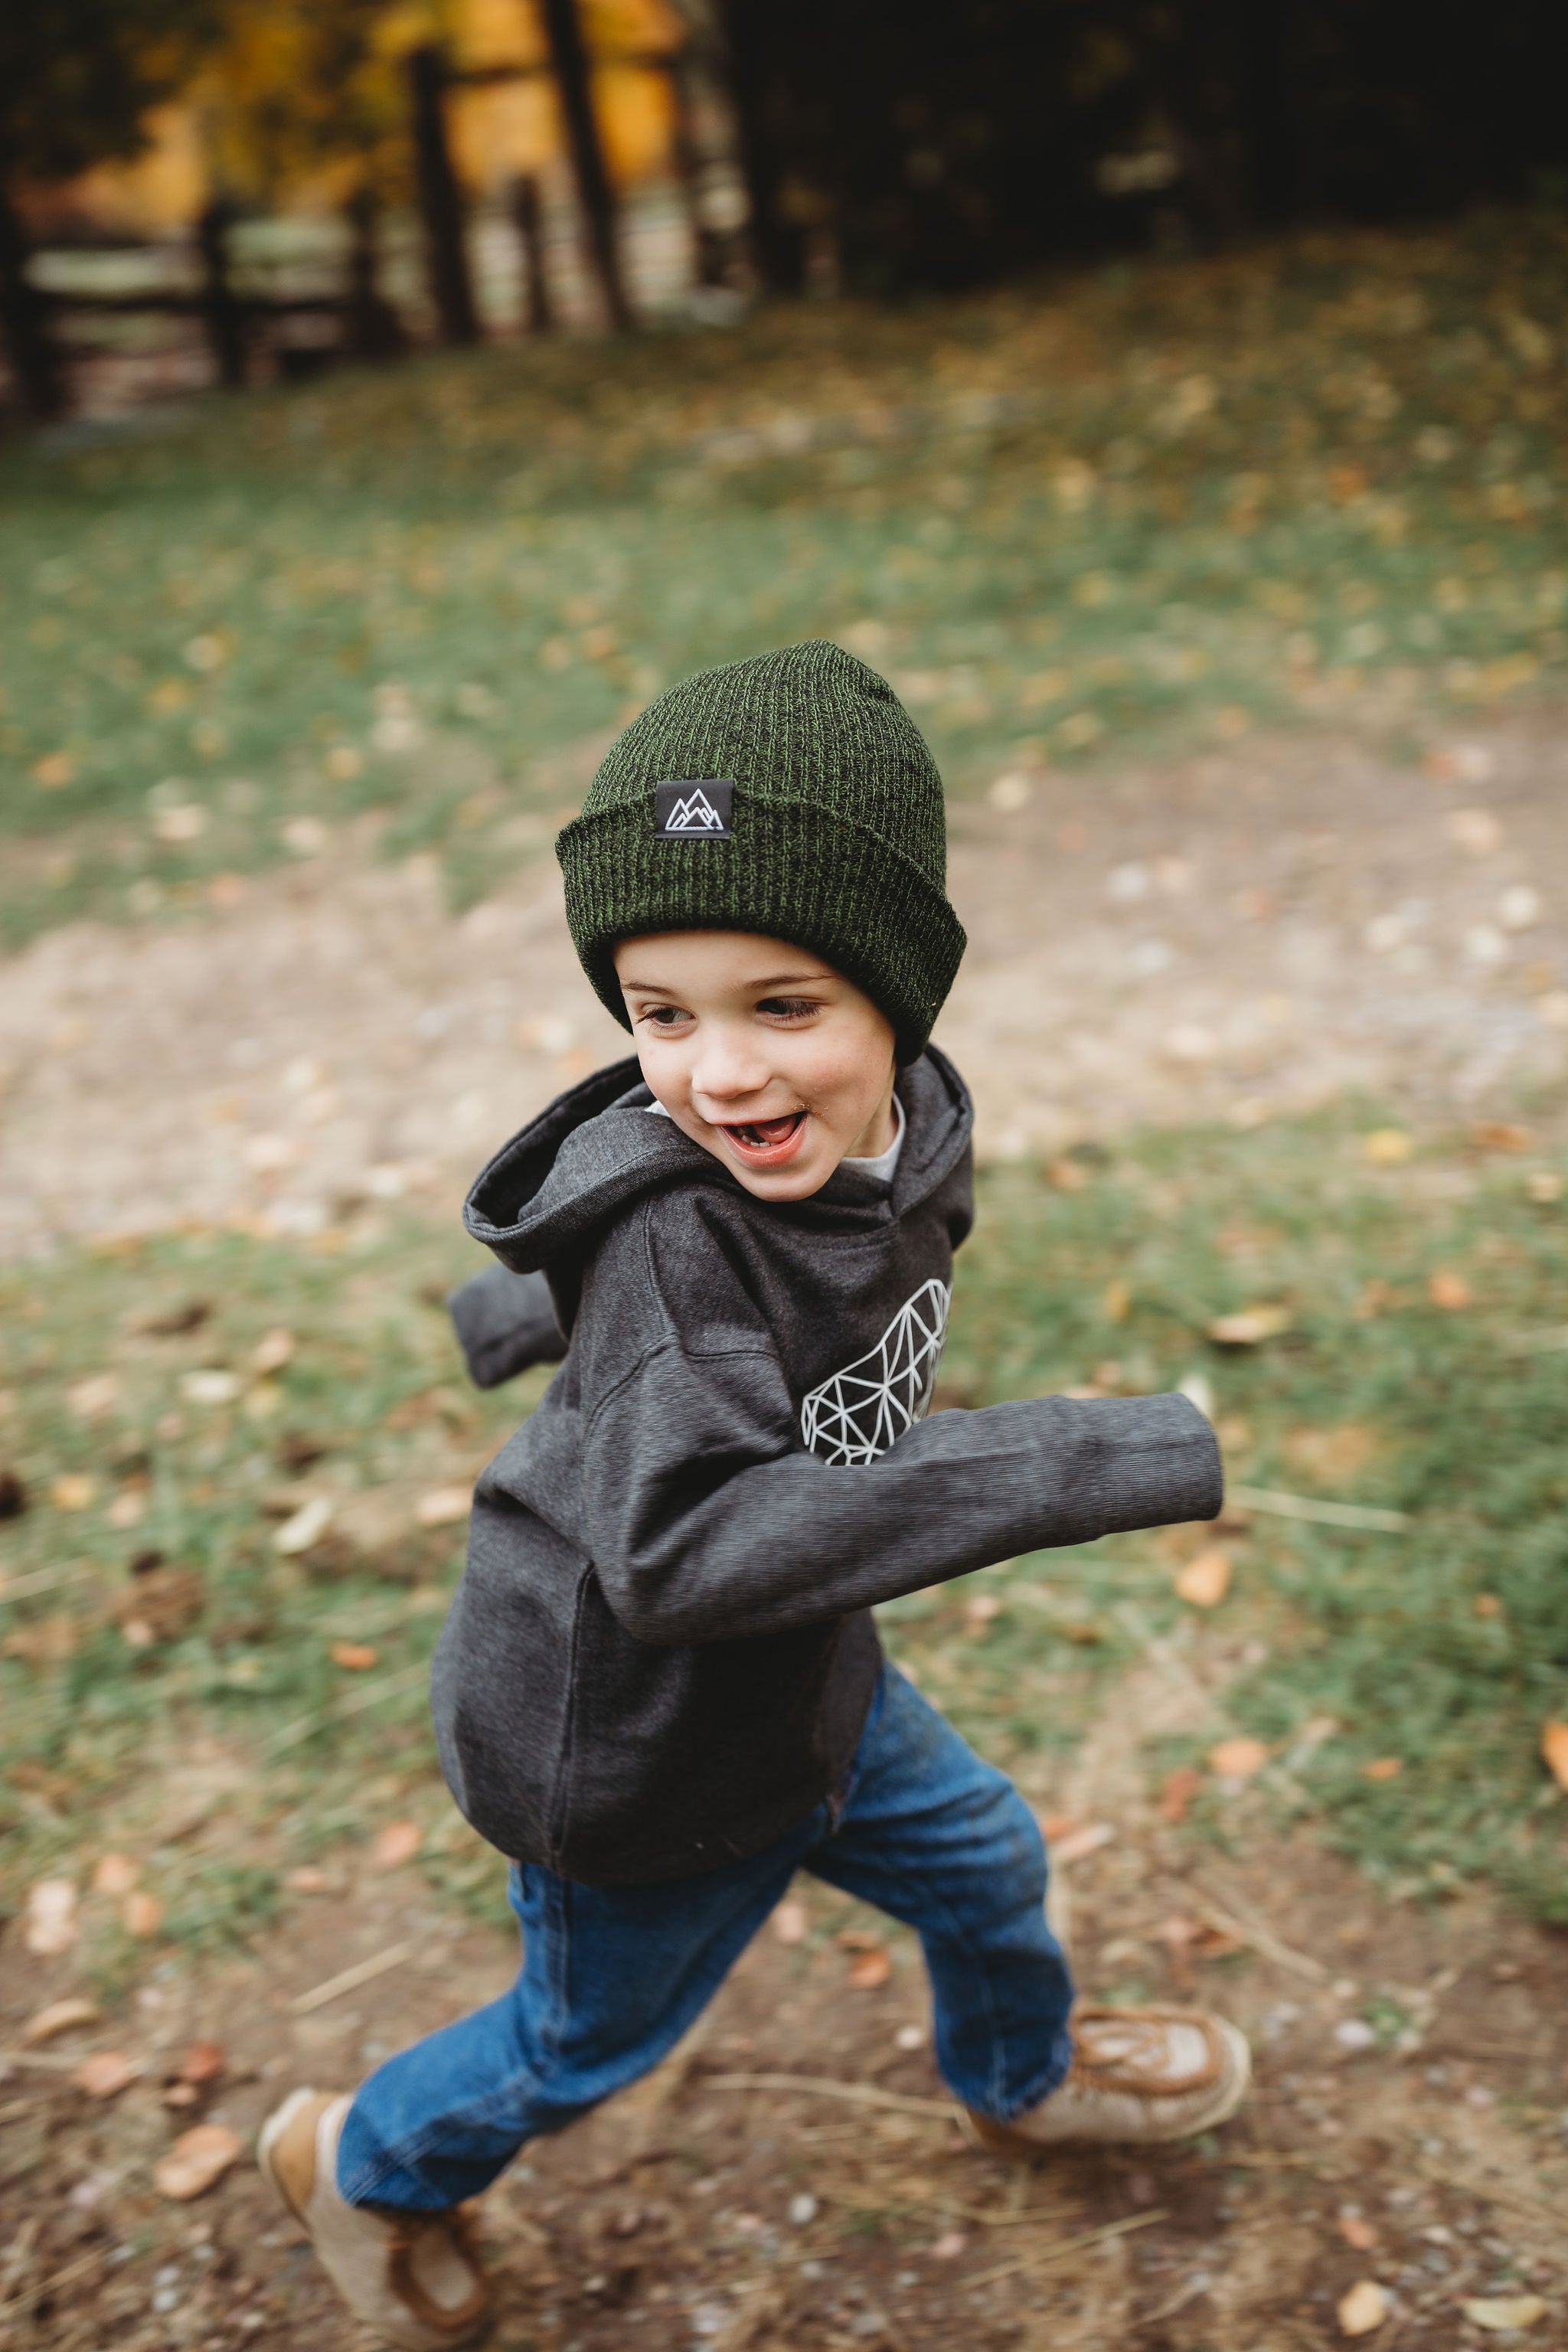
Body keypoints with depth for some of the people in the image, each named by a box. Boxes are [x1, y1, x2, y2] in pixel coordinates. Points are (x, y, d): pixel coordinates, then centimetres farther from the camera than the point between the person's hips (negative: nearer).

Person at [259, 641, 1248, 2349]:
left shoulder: (906, 1130, -13)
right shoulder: (670, 1232, -36)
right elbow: (681, 1546, -46)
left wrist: (552, 1303, 26)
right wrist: (1101, 1462, -47)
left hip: (798, 1680, 7)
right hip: (630, 1756, -6)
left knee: (985, 1860, 27)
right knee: (591, 2038, 20)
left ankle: (1021, 2080, 61)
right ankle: (366, 2163, 52)